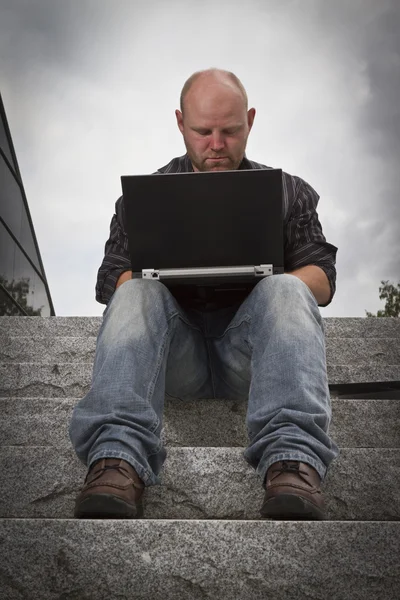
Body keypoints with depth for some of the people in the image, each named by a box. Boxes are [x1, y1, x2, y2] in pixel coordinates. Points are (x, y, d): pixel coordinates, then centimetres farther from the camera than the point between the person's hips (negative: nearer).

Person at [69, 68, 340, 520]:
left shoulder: (288, 191, 19)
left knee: (286, 291, -31)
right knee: (135, 294, -30)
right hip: (178, 355, 1)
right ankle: (117, 460, -50)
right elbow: (110, 279, 10)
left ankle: (294, 462, -51)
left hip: (248, 348, 0)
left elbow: (322, 279, 10)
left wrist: (268, 283, -13)